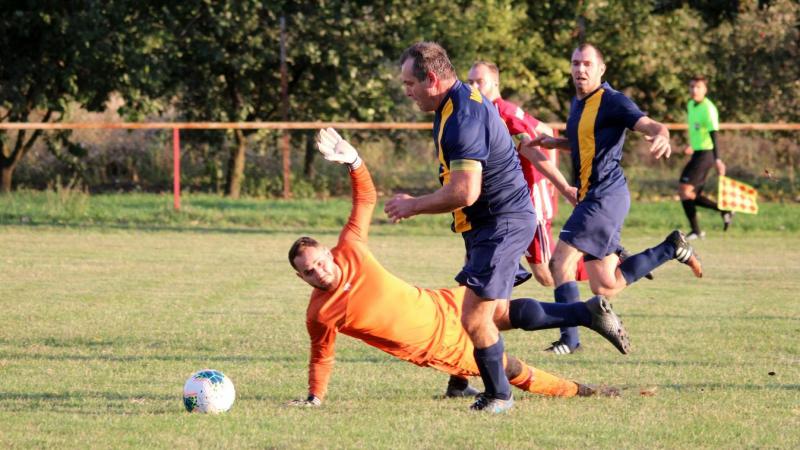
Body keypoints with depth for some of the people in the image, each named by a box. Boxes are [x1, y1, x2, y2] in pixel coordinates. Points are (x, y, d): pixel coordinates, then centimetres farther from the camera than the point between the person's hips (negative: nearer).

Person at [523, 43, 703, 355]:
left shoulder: (612, 101, -11)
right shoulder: (578, 103, 16)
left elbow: (649, 125, -22)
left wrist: (662, 136, -45)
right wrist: (554, 142, 15)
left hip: (606, 195, -9)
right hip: (591, 198, 9)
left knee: (561, 261, -14)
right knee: (605, 287, 10)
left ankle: (570, 338, -7)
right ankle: (672, 249, 22)